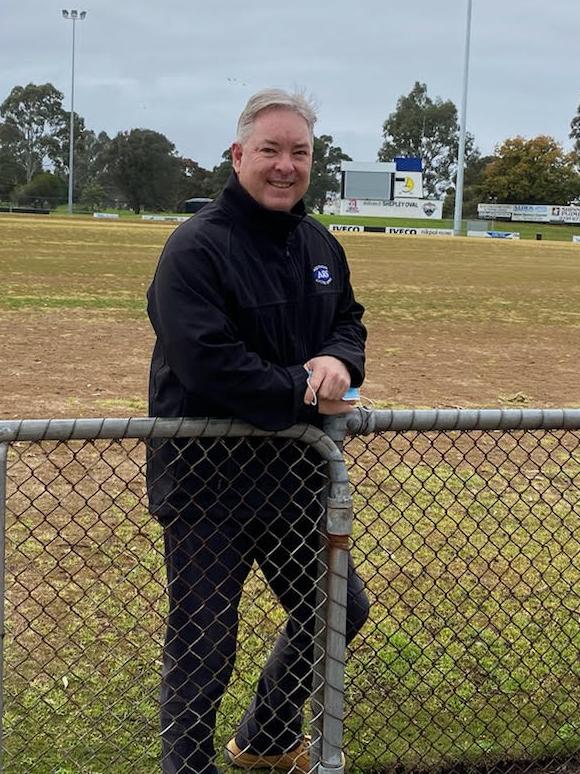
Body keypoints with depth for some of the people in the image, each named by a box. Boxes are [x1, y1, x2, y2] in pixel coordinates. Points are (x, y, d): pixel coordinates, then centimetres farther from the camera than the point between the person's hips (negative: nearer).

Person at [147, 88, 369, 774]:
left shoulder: (320, 245, 9)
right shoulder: (196, 247, -16)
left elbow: (349, 319, 15)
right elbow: (208, 363, -26)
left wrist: (338, 359, -10)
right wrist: (307, 398, -19)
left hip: (295, 476, 8)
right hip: (208, 481, -8)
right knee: (202, 650, 3)